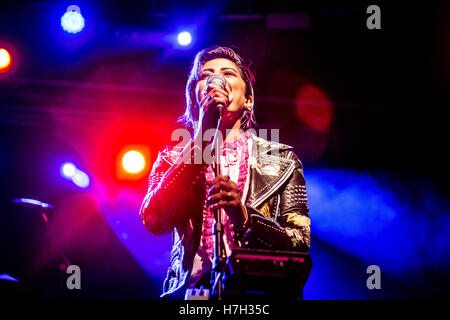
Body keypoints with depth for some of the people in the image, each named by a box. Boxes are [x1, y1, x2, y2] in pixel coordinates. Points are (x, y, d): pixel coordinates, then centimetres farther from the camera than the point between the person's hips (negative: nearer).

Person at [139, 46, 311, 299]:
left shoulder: (280, 159, 16)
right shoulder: (173, 158, 18)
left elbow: (301, 242, 7)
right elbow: (154, 221, -3)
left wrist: (243, 215, -12)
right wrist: (202, 136, -5)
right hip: (192, 290, 0)